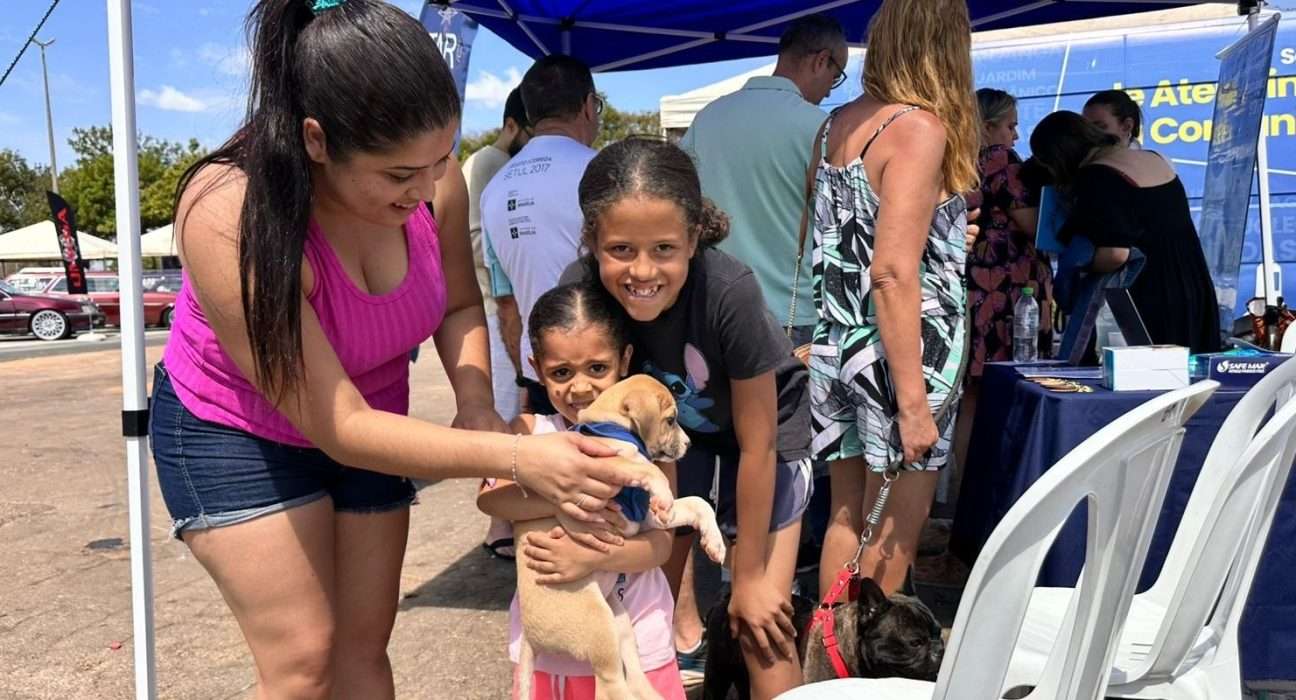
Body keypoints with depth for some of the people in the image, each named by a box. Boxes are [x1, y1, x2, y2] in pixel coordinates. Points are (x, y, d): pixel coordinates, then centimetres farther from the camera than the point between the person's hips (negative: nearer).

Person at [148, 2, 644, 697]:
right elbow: (338, 427, -34)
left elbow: (459, 305, -5)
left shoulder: (424, 178, -23)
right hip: (236, 431, -4)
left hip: (366, 418, 4)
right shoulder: (228, 217, -35)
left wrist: (475, 403, -25)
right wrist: (515, 457, -41)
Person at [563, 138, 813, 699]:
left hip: (760, 426, -3)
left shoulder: (730, 291, -36)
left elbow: (755, 446, -24)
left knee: (760, 628, -5)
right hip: (670, 423, 3)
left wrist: (750, 576, -13)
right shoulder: (581, 291, -28)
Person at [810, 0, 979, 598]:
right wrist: (912, 403, -19)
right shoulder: (920, 128, -13)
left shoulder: (838, 123, 9)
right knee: (892, 535, 6)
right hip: (900, 355, -7)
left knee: (847, 519, 17)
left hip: (837, 349, 7)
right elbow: (892, 273, -21)